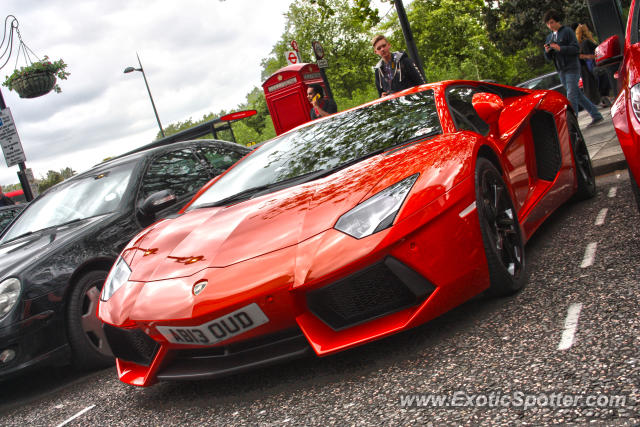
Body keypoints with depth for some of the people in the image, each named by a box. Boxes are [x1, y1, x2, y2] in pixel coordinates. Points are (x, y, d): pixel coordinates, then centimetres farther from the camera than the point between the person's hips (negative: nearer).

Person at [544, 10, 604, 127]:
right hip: (561, 71, 7)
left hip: (572, 68, -7)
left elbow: (575, 48, -12)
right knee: (577, 95, 11)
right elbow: (549, 58, 16)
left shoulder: (567, 31, -4)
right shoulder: (549, 37, 16)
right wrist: (547, 51, -6)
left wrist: (560, 48, -23)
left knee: (571, 96, -11)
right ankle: (595, 115, 20)